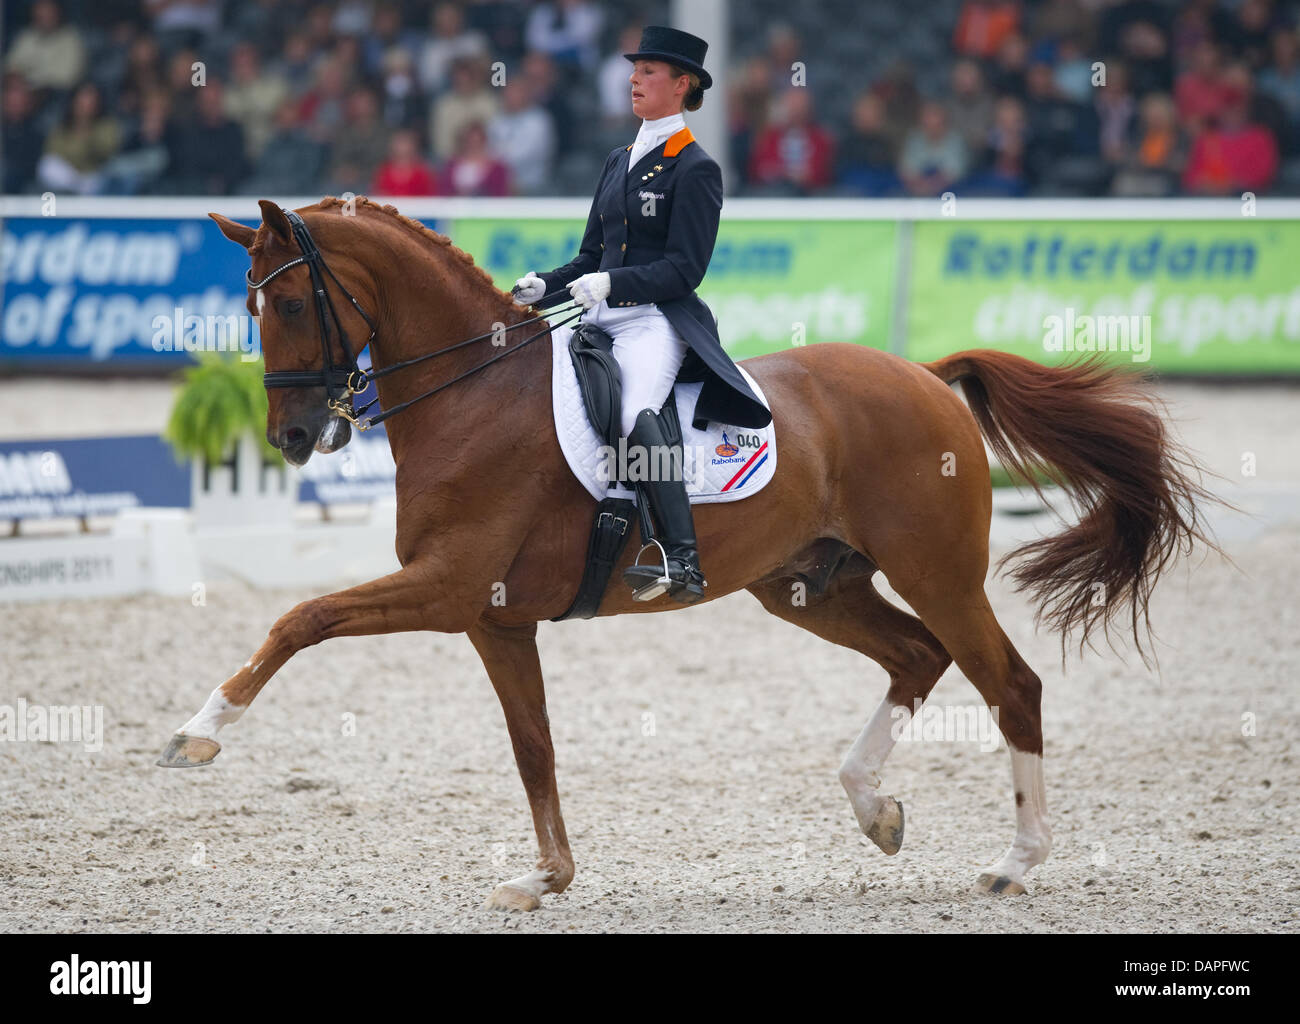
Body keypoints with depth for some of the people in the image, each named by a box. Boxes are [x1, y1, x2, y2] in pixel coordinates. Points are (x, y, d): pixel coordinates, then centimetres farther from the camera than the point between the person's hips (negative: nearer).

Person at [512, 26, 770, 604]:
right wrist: (544, 288, 4)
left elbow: (684, 269, -11)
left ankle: (683, 564, -43)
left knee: (636, 414, -35)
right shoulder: (619, 162, 21)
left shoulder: (696, 170, -3)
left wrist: (613, 283, -24)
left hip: (655, 322, -9)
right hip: (601, 319, 9)